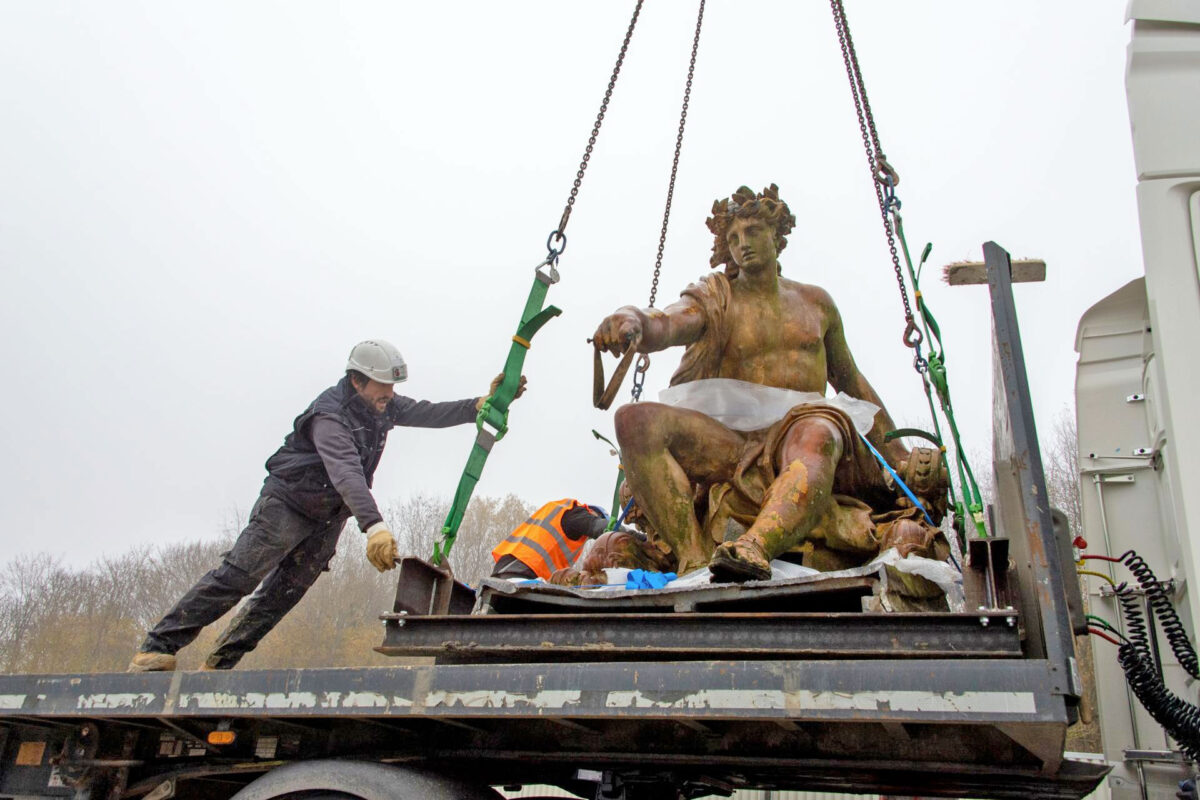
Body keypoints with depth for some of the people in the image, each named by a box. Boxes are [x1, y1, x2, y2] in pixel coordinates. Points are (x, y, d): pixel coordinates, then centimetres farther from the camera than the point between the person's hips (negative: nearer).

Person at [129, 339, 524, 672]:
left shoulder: (384, 406, -3)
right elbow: (346, 473, -42)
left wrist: (481, 405, -14)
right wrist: (374, 526, -54)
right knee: (237, 576, -13)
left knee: (282, 595, 3)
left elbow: (429, 414, 2)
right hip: (287, 502, -7)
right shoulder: (330, 415, -28)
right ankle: (158, 648, -5)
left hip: (329, 517, 7)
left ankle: (217, 665, 9)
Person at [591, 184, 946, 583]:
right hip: (730, 441, 0)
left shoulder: (815, 302, 21)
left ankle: (752, 549, -65)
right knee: (635, 420, -29)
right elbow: (667, 324, -12)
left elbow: (852, 380, 29)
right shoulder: (715, 299, 11)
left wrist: (898, 456, 28)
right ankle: (695, 561, -45)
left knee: (817, 434, -39)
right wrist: (633, 320, -38)